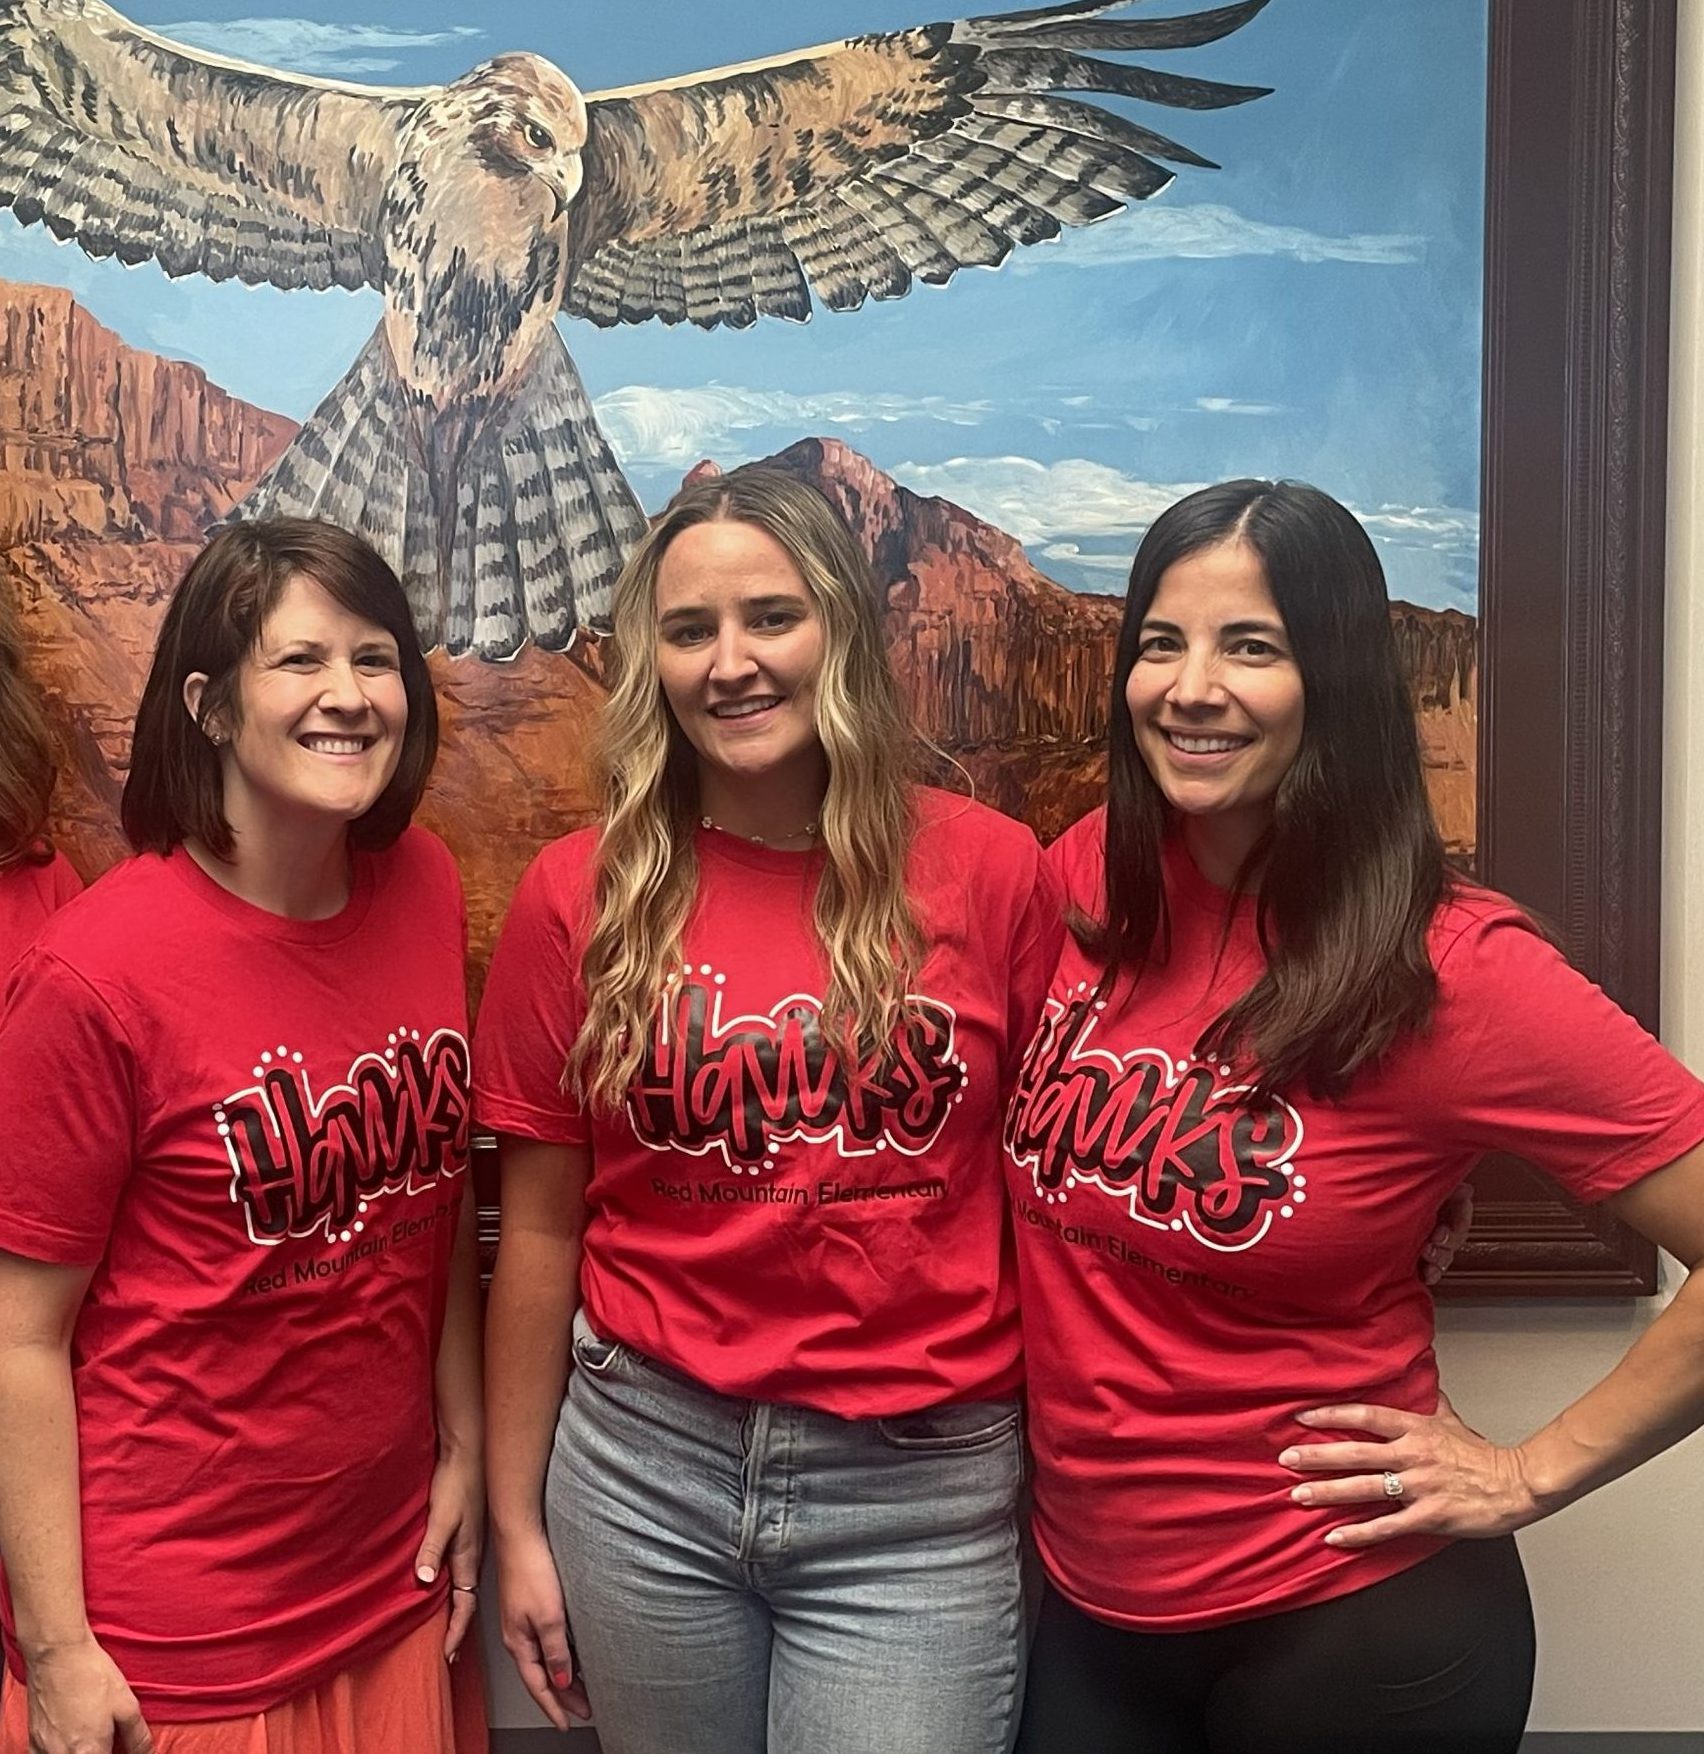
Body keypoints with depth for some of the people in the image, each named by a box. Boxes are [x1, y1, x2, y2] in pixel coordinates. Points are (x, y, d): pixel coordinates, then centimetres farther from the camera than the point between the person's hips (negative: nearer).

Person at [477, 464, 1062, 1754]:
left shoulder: (991, 870, -7)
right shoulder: (580, 896, -4)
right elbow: (541, 1230, 2)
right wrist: (517, 1522, 6)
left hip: (921, 1494, -1)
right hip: (643, 1467, 2)